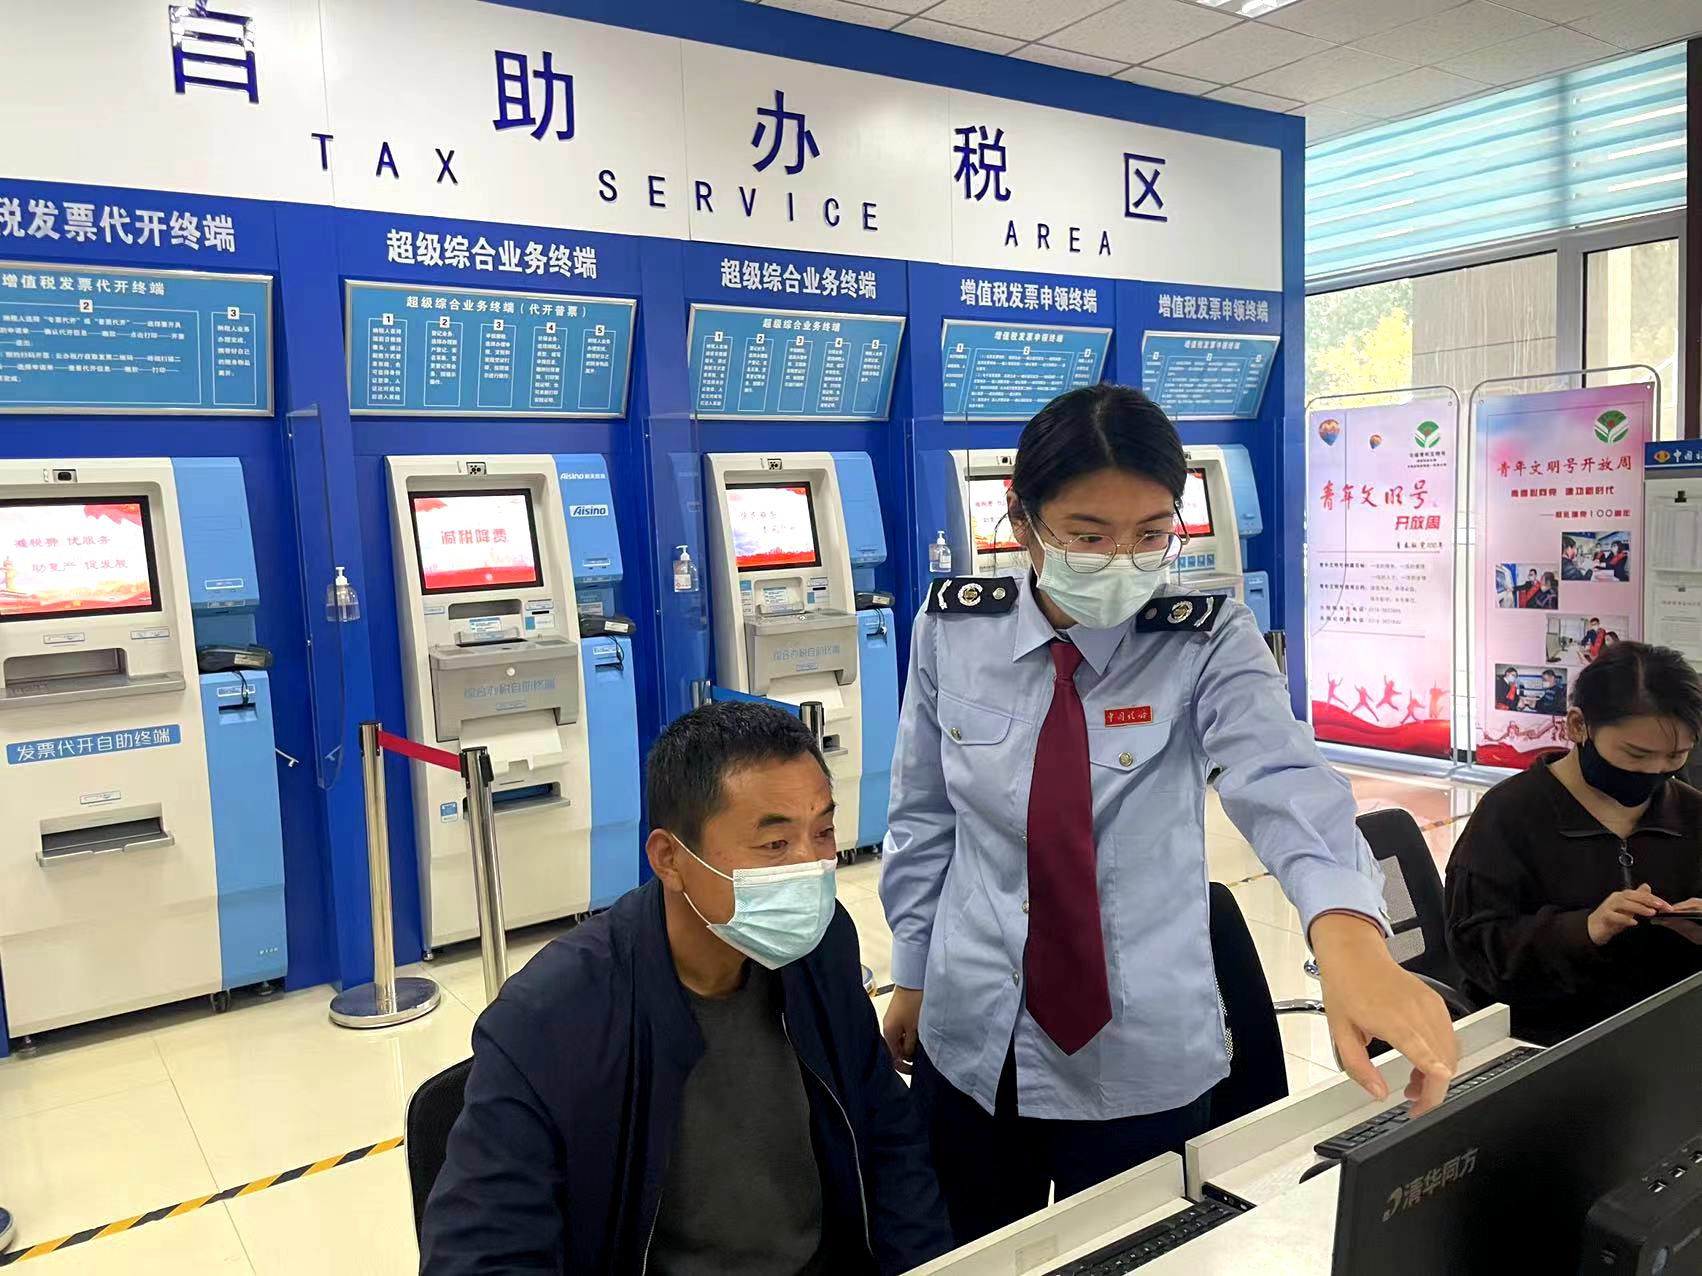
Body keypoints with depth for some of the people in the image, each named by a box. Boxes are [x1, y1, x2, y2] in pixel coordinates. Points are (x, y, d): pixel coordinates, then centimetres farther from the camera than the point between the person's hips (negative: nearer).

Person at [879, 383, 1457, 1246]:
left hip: (1143, 1061, -2)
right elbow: (924, 817, 3)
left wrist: (1346, 933, -50)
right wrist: (912, 973, 8)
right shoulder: (953, 629, -7)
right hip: (969, 1044, 2)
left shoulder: (1207, 643, -13)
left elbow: (1284, 781, -32)